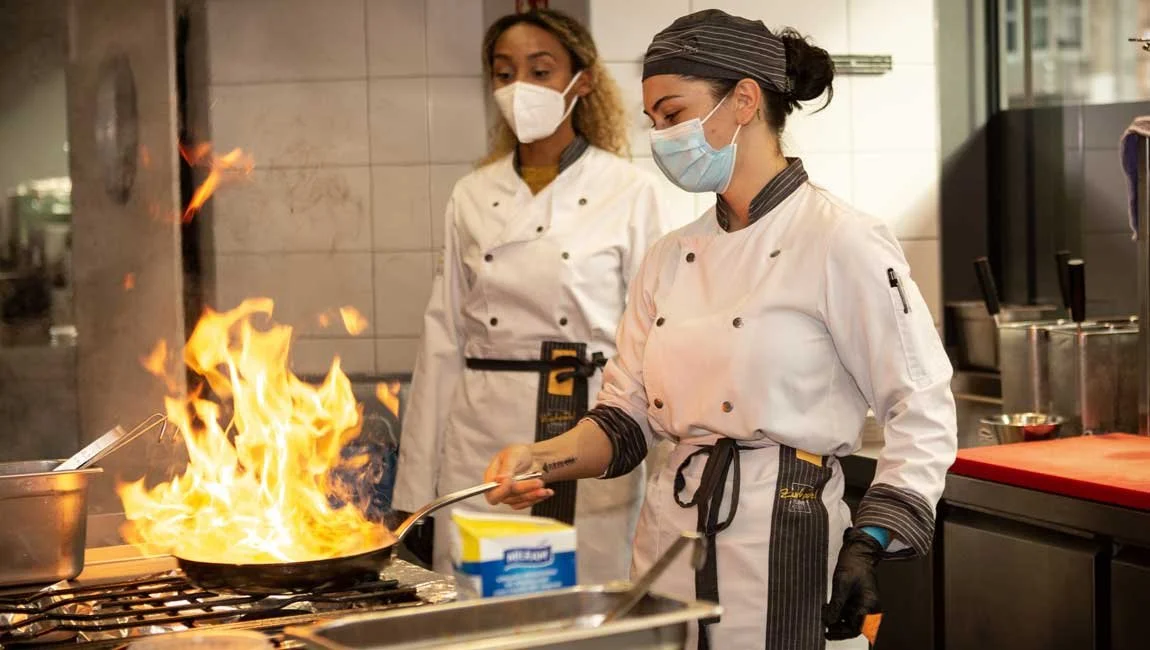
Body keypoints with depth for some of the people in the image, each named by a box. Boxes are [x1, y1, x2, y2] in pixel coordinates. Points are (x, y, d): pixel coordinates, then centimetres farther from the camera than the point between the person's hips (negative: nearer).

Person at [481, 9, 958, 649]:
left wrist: (869, 547, -16)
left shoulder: (840, 241, -10)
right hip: (669, 542, 6)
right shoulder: (672, 259, 9)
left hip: (781, 549, -6)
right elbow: (627, 416, 12)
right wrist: (543, 459, -5)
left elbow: (923, 416, -9)